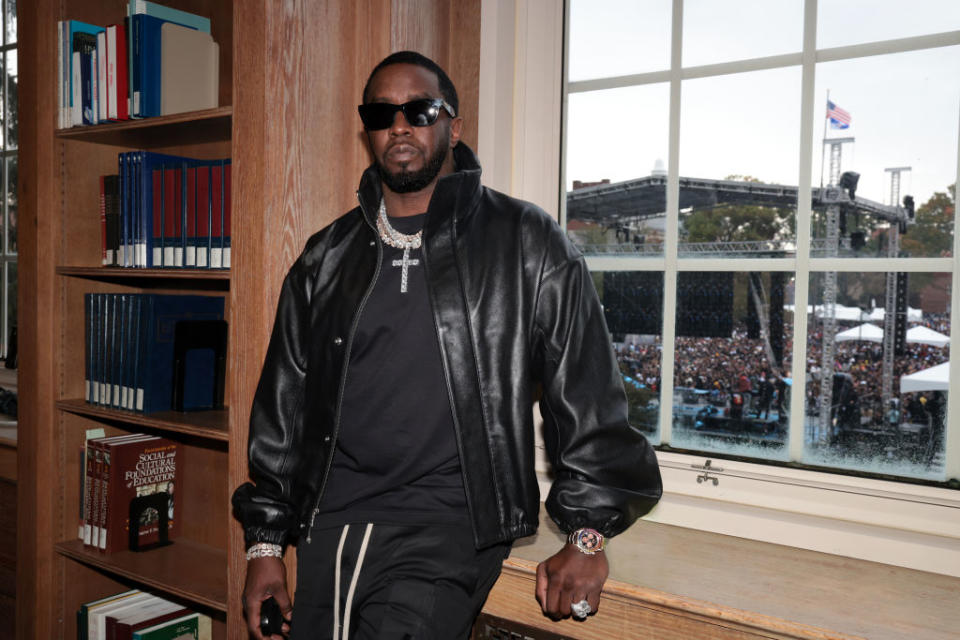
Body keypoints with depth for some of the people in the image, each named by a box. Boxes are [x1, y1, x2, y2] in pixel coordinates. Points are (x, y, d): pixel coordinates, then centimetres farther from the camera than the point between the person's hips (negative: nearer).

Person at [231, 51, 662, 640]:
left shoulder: (527, 244, 0)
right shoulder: (327, 258, 11)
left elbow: (588, 396, 0)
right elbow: (283, 404, 14)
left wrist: (588, 534, -4)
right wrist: (266, 542, 13)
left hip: (448, 524, -4)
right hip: (329, 523, 4)